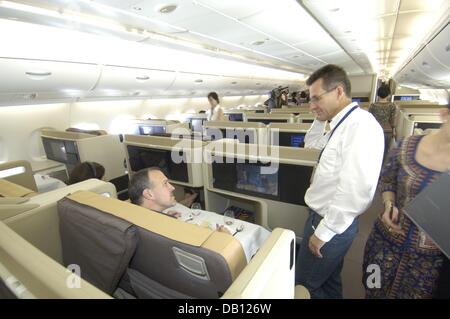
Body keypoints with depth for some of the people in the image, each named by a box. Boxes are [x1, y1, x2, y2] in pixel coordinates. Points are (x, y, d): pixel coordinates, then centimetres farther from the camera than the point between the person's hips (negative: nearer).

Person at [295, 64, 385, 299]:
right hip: (321, 215, 9)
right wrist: (320, 119, 7)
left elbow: (354, 191, -28)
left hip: (331, 224, -9)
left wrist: (323, 232, -21)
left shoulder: (361, 126, -23)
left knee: (304, 286, 11)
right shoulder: (342, 124, 6)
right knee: (329, 282, 27)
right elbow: (311, 143, 23)